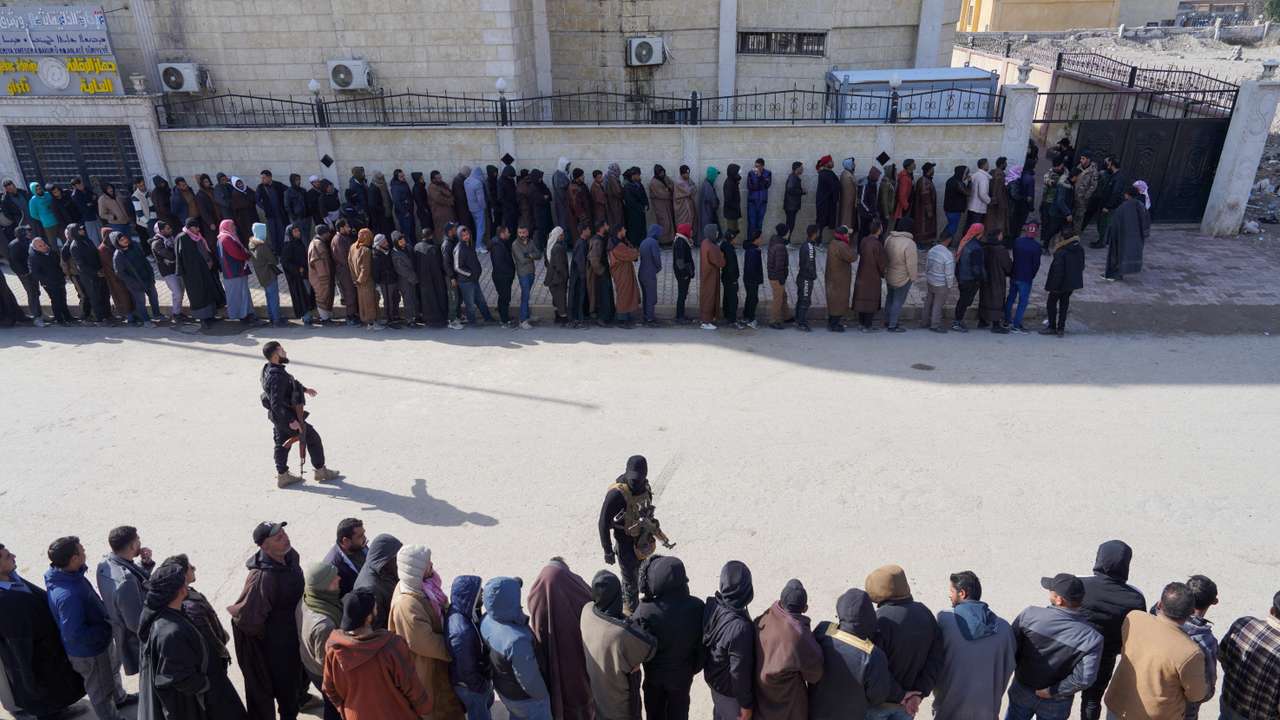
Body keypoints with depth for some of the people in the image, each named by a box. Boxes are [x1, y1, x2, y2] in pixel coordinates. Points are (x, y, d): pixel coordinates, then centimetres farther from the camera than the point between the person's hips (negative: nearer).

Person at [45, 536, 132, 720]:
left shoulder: (69, 575, -11)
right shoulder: (67, 596, -40)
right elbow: (74, 634, -34)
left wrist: (107, 618, -2)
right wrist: (107, 629, -23)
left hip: (100, 641, 9)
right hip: (88, 651, -9)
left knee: (112, 670, 35)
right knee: (101, 690, 17)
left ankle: (119, 697, 60)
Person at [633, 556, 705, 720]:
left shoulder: (645, 611, -34)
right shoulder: (697, 607, -27)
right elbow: (702, 645, -13)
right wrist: (695, 667, 5)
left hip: (654, 673, -1)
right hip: (682, 674, 1)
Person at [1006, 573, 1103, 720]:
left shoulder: (1029, 614, -22)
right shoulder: (1091, 638, -23)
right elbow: (1084, 678, -26)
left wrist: (1017, 668, 2)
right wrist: (1053, 691, -14)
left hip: (1021, 691, 1)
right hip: (1055, 704, 0)